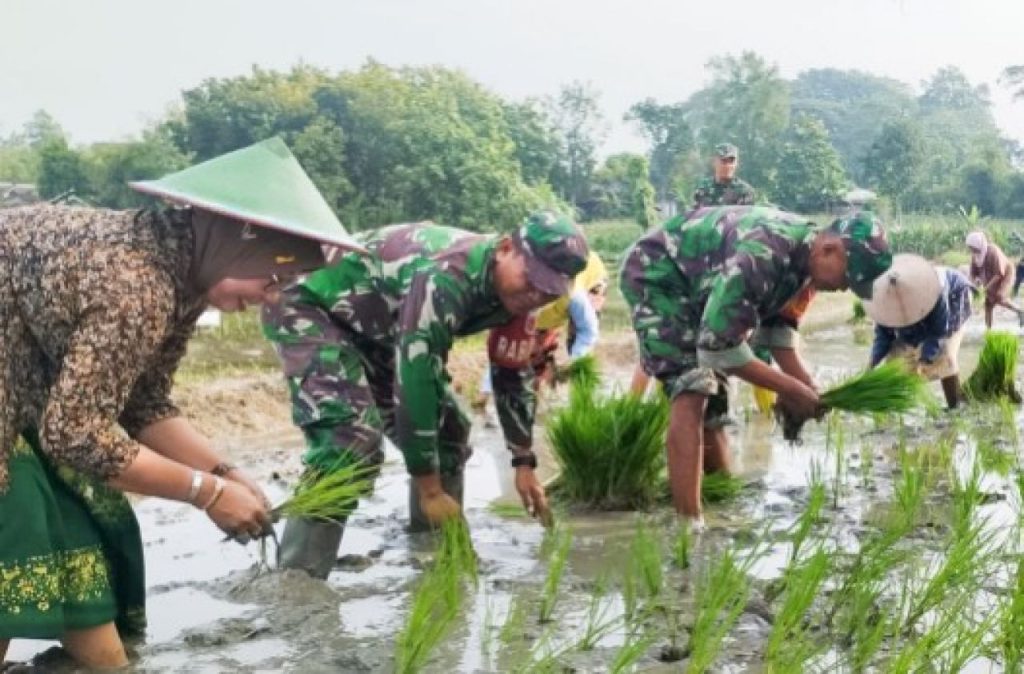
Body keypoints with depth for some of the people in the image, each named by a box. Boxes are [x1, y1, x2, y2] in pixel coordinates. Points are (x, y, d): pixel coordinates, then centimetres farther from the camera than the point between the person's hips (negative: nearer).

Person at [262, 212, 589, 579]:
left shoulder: (509, 287, -7)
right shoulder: (446, 278, -35)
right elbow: (415, 382, -35)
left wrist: (524, 463, 6)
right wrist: (430, 490, -29)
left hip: (370, 327, 10)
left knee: (448, 429, 7)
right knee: (351, 438, -29)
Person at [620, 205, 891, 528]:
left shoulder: (803, 255, -6)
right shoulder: (762, 255, -36)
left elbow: (775, 321, 10)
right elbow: (718, 344, -32)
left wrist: (803, 381, -4)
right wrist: (790, 389, -23)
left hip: (693, 287, 10)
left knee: (713, 396, 13)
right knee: (692, 391, -23)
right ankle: (688, 522, -26)